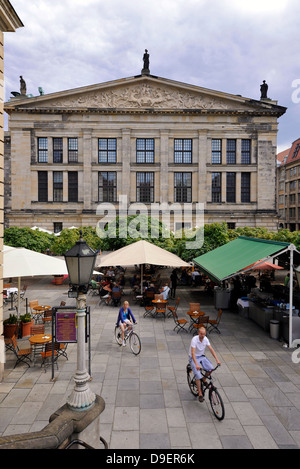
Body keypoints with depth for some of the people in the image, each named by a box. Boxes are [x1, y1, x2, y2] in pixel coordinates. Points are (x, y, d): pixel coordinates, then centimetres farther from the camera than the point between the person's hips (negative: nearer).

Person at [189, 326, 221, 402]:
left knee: (210, 368, -16)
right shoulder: (194, 339, -26)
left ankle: (204, 379, 12)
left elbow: (211, 349, -6)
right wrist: (196, 364, -42)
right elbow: (193, 353, -32)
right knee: (198, 375, -19)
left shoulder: (205, 339, -8)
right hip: (193, 357, -5)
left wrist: (217, 360, -15)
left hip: (202, 356, 5)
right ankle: (200, 393, -4)